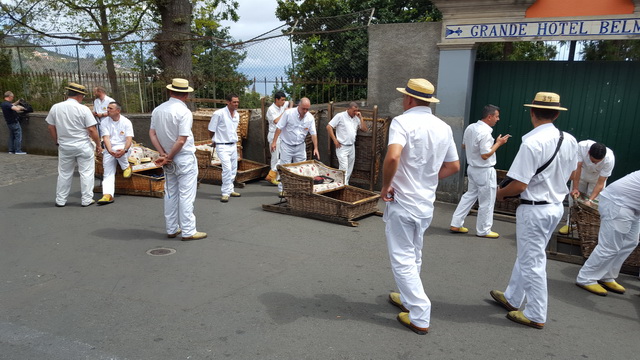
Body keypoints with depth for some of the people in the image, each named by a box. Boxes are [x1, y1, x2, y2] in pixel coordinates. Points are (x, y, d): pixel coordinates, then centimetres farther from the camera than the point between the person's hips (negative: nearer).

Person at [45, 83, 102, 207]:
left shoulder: (55, 107, 0)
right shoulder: (83, 109, -13)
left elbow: (51, 128, 7)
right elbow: (92, 130, -13)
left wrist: (57, 141, 21)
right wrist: (98, 144, -2)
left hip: (64, 147, 4)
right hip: (83, 147, -4)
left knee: (64, 174, 15)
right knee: (86, 173, 6)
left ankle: (60, 200, 22)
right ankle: (87, 199, 9)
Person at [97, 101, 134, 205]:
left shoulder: (126, 122, -1)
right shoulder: (104, 122, 4)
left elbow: (129, 139, -10)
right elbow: (106, 138, -8)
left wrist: (124, 150, -31)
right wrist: (110, 151, -28)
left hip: (122, 148, -2)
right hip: (109, 150, 2)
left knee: (119, 150, -38)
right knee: (108, 172, -14)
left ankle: (126, 167, -10)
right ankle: (107, 195, -25)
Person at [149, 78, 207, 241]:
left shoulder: (158, 110, 5)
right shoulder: (184, 112, -15)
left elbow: (152, 133, 3)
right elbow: (181, 140, -20)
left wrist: (163, 154, -4)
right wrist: (168, 157, -10)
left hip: (169, 161, 7)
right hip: (184, 158, -7)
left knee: (170, 194, 14)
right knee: (186, 195, -1)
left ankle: (172, 229, 22)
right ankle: (188, 231, 4)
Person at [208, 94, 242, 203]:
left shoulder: (237, 115, 7)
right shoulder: (219, 113, -14)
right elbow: (211, 130, -5)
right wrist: (215, 141, 7)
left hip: (233, 145, 7)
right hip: (222, 146, -7)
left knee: (233, 169, 13)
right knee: (227, 168, -16)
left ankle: (230, 190, 28)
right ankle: (225, 193, -7)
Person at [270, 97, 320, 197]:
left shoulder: (310, 118, -4)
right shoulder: (288, 113, -15)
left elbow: (313, 133, 0)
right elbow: (279, 127, -11)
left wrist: (315, 148, -6)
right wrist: (274, 142, -14)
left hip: (300, 146, 4)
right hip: (287, 145, -3)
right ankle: (282, 189, 8)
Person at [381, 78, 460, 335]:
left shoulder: (403, 121, -15)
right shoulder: (443, 127, 6)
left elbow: (393, 156, -32)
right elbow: (454, 166, 12)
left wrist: (385, 186, -18)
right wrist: (428, 180, 14)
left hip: (402, 201, -7)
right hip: (427, 202, 7)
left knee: (402, 259, 3)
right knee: (414, 256, 22)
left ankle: (419, 317, 7)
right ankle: (408, 299, 38)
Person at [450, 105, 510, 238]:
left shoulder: (470, 128, 3)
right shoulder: (485, 133, -24)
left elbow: (464, 146, 15)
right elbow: (485, 155, -23)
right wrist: (498, 143, -14)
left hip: (472, 168, 9)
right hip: (485, 171, -8)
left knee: (469, 195, 18)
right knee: (487, 202, 6)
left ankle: (456, 224, 18)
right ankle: (483, 230, 18)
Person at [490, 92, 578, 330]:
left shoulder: (531, 143, -23)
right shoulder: (570, 141, 1)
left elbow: (519, 185, -22)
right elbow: (568, 174, 14)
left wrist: (500, 193, -3)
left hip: (534, 209, -8)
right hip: (556, 206, 8)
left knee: (532, 262, 5)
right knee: (527, 256, 20)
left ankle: (536, 316, 18)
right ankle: (512, 299, 35)